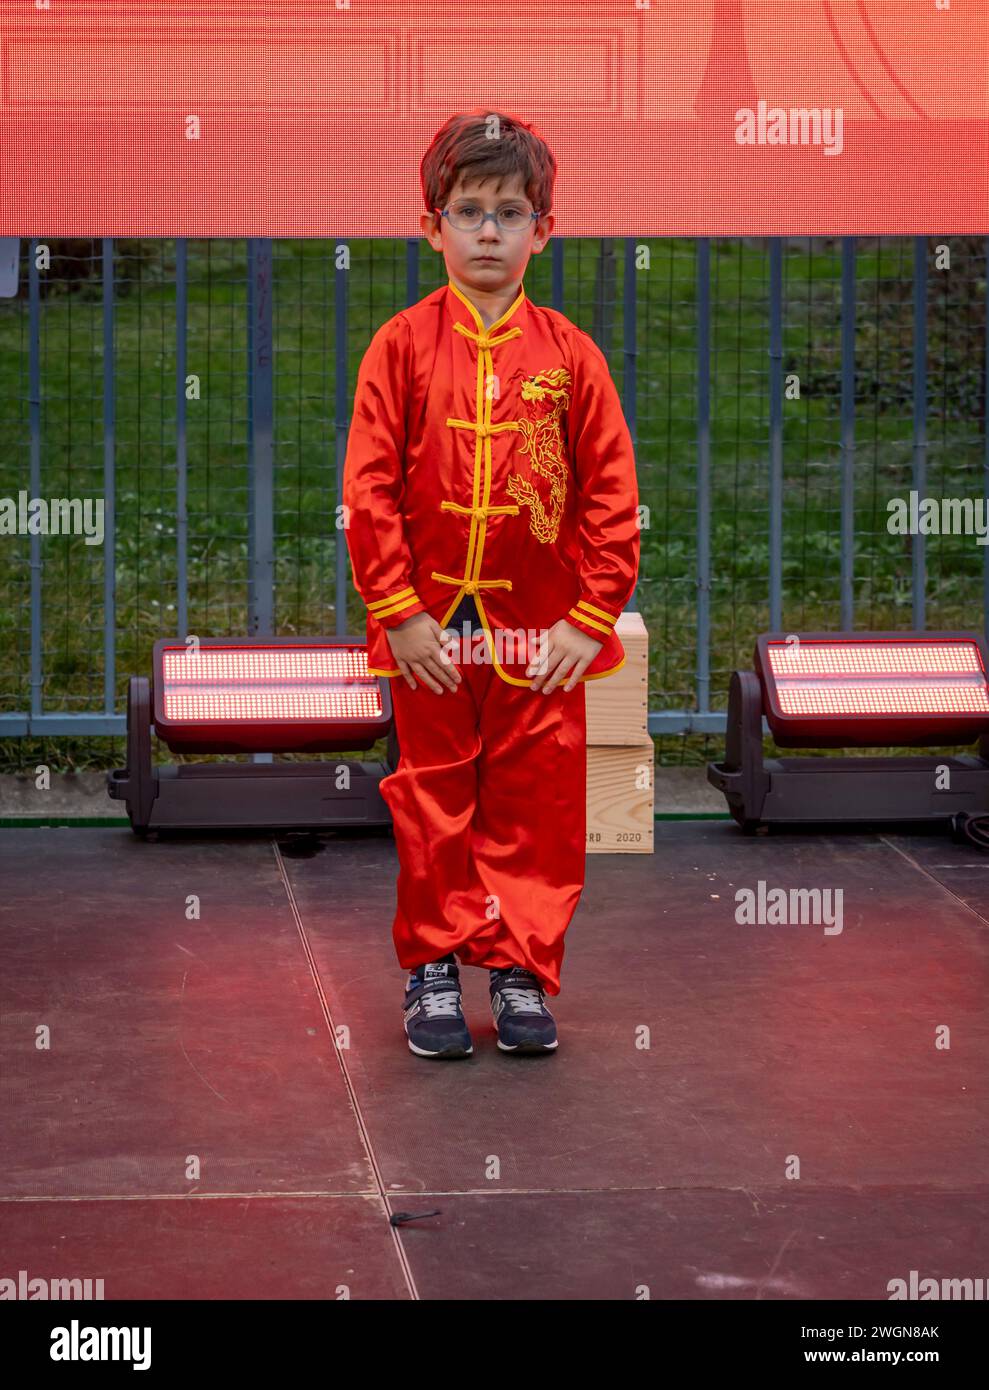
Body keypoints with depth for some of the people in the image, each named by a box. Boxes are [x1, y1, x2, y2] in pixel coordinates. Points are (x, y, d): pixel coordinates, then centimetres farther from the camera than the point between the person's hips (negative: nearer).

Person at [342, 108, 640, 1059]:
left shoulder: (568, 354, 0)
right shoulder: (404, 345, -3)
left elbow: (611, 491, 0)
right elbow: (369, 487, -5)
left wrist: (592, 616, -6)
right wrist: (397, 612, -9)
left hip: (545, 631, 1)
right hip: (430, 627, -1)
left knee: (535, 803, 6)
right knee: (434, 802, 8)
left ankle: (522, 969, 17)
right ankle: (432, 969, 20)